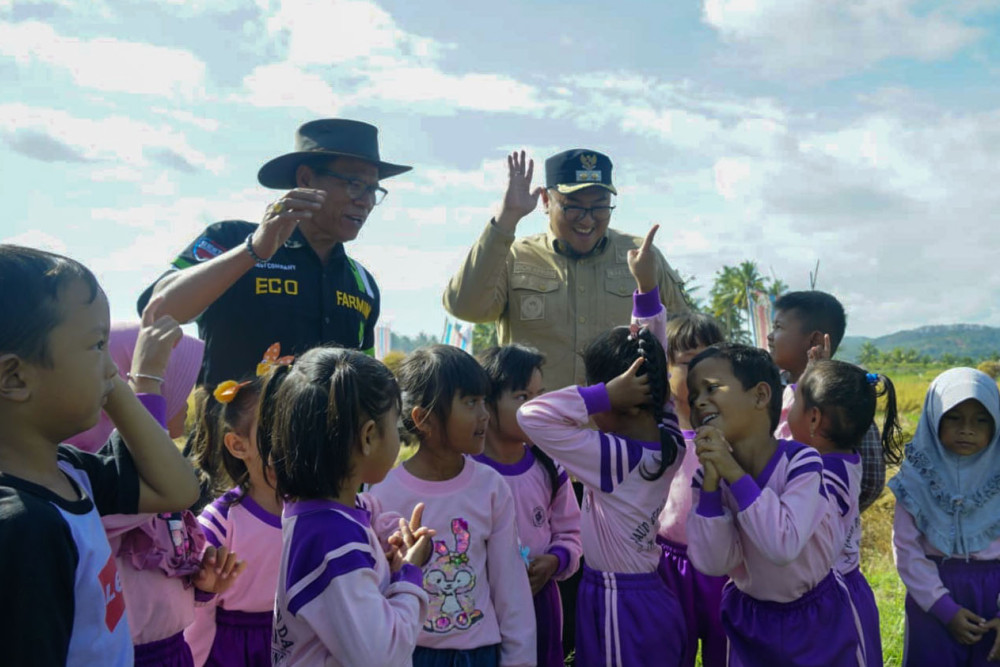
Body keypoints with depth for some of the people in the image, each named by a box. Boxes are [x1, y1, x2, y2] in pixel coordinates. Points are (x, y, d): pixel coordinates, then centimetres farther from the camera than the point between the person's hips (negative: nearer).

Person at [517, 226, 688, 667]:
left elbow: (531, 415, -25)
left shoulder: (611, 458, -22)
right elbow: (650, 363, 5)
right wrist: (647, 287, 4)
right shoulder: (669, 442, -3)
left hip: (615, 606, -7)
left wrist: (604, 394, -27)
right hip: (655, 601, 7)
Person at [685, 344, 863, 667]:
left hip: (819, 619, -2)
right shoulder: (707, 474, -11)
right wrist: (711, 482, -27)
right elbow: (712, 563, -19)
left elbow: (784, 546, -33)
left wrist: (734, 474, -31)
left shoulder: (800, 461, -21)